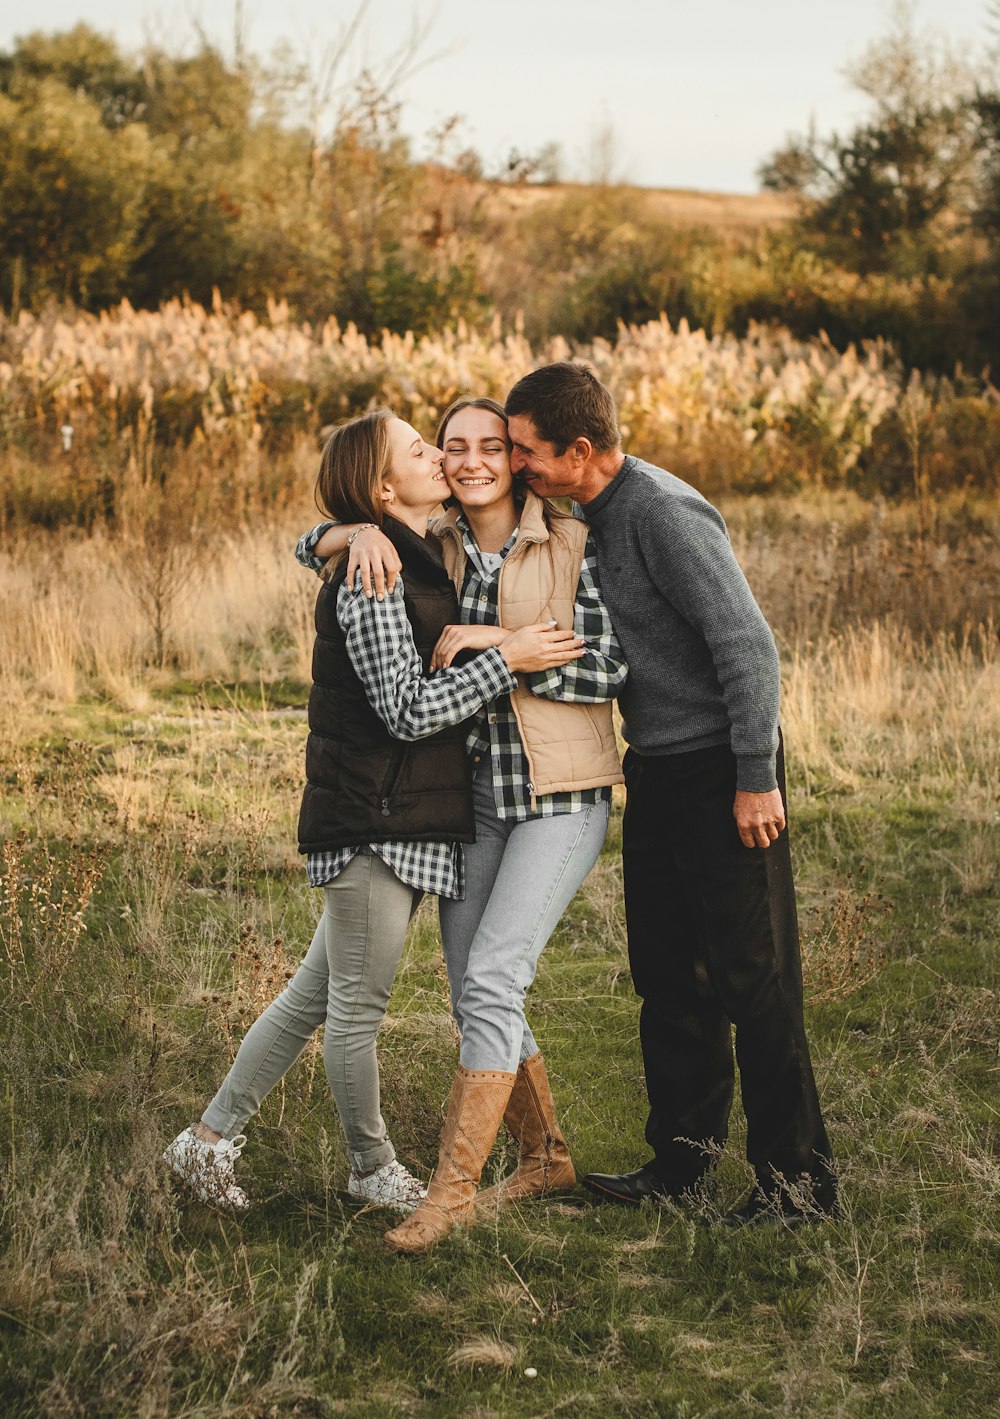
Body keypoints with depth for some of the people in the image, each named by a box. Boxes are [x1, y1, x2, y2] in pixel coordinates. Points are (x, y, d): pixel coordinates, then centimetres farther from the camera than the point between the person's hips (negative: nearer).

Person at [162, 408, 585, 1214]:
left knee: (318, 995, 15)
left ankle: (211, 1139, 23)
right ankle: (374, 1169, 20)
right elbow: (408, 710, -20)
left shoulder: (421, 563, 15)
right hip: (373, 821, -10)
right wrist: (507, 659, -18)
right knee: (357, 1005, 6)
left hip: (410, 820, 10)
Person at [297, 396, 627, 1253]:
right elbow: (311, 547, 7)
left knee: (490, 979, -16)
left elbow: (609, 671, -11)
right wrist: (362, 533, -16)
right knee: (477, 998, 7)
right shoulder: (433, 550, 6)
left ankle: (452, 1189, -10)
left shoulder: (571, 547, -7)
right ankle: (545, 1158, 26)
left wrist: (495, 640, -19)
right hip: (472, 795, 5)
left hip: (561, 796, -5)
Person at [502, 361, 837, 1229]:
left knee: (753, 978, -4)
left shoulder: (665, 512, -20)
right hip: (658, 769, 9)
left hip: (722, 769, -9)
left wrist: (756, 779, -21)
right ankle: (682, 1157, 23)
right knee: (666, 973, 13)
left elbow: (747, 644, -22)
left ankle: (798, 1177, 4)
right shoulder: (586, 514, 9)